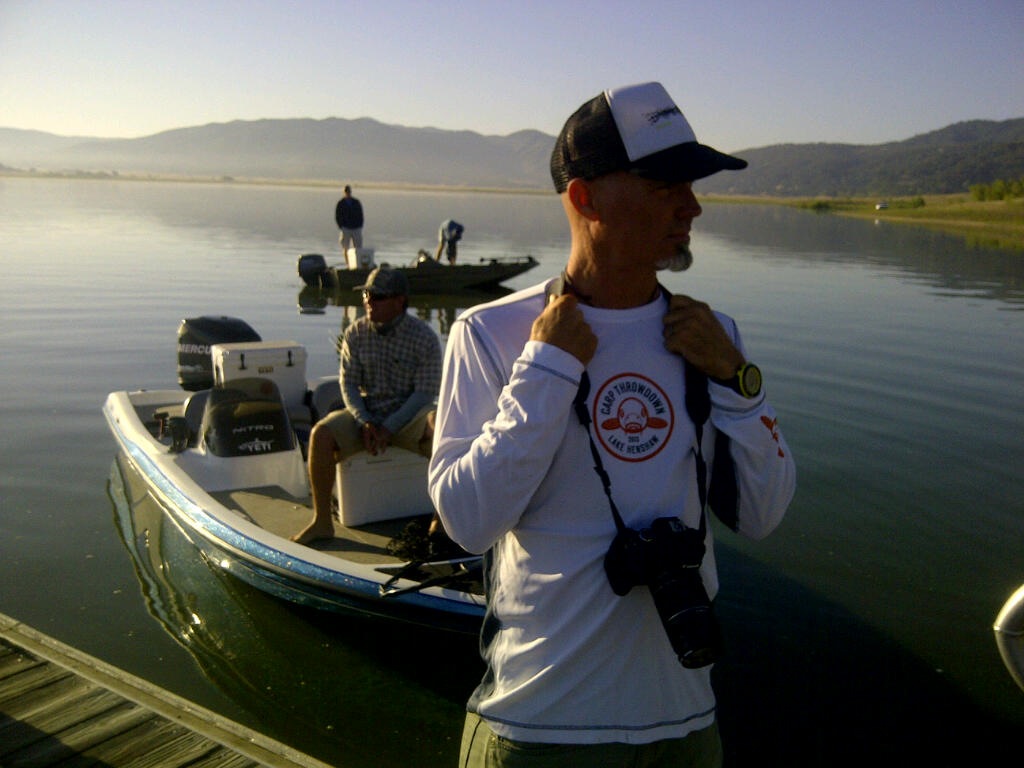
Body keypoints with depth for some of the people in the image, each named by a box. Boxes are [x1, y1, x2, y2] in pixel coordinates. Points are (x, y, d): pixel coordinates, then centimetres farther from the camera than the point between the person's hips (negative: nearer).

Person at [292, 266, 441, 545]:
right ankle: (321, 521, -11)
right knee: (321, 433, -24)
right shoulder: (355, 333, 1)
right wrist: (364, 422, -16)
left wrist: (389, 427, -20)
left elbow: (425, 392, -12)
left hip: (409, 416, -2)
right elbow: (348, 383, 2)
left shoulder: (424, 337, -10)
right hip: (366, 414, 3)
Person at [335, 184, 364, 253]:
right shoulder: (340, 203, 1)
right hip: (346, 229, -2)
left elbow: (360, 215, 10)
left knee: (358, 248, -2)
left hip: (357, 228, 2)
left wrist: (360, 226, -1)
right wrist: (341, 227, -7)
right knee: (345, 248, -2)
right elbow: (337, 217, 3)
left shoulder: (356, 202, 7)